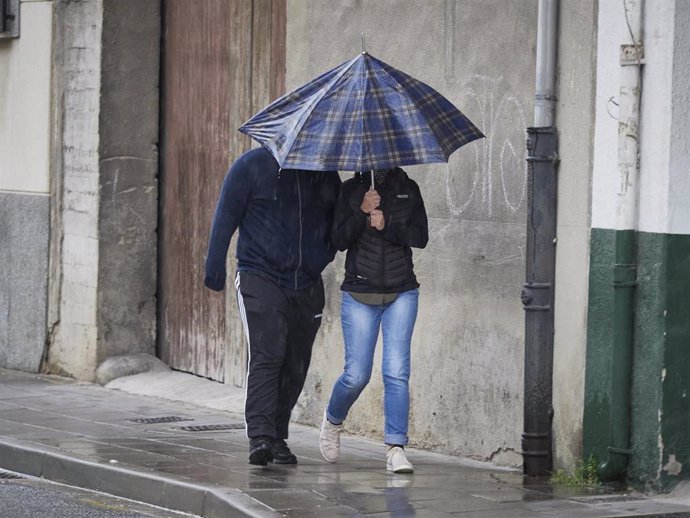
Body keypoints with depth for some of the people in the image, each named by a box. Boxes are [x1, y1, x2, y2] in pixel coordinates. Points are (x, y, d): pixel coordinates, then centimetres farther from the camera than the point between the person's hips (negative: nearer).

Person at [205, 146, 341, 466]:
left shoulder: (326, 175, 11)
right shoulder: (252, 166, -1)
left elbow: (337, 224, 24)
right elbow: (225, 218, 0)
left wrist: (322, 259, 9)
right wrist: (215, 270, -2)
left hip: (307, 285, 5)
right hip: (261, 278, -5)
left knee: (295, 367, 6)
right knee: (266, 356, -18)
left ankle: (277, 437, 17)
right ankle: (260, 436, -24)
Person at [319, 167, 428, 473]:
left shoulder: (407, 190, 6)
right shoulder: (351, 190, 3)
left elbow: (421, 237, -3)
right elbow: (340, 240, -5)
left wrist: (386, 225, -16)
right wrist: (362, 213, -19)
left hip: (401, 294, 1)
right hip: (359, 295, -1)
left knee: (396, 372, -10)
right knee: (357, 374, -1)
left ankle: (396, 449, -11)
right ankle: (332, 420, 30)